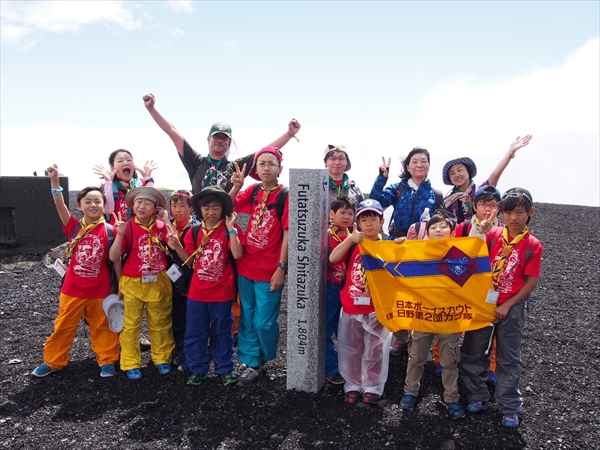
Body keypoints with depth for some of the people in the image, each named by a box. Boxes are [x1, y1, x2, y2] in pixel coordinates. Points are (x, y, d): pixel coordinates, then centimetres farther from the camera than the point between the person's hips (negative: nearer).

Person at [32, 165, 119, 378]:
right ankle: (53, 361, 32)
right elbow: (60, 206, -16)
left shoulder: (109, 230, -8)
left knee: (102, 327, 13)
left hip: (100, 289, -2)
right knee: (63, 326, 14)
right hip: (73, 288, 2)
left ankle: (107, 360, 29)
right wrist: (54, 179, -27)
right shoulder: (75, 227, -4)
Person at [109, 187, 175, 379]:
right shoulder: (127, 227, -9)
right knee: (131, 324, 8)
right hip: (133, 283, -2)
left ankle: (162, 358, 28)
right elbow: (114, 257, -12)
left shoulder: (161, 227, -3)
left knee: (160, 323, 13)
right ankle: (131, 364, 21)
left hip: (159, 283, 2)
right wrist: (120, 234, -26)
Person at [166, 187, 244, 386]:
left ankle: (225, 369, 26)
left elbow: (237, 254, -21)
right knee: (195, 332, 12)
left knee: (222, 332, 12)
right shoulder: (195, 231, 3)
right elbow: (189, 259, 5)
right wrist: (176, 246, -11)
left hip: (222, 292, -3)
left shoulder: (230, 229, -7)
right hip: (197, 291, 4)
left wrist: (231, 228, -21)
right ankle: (197, 369, 28)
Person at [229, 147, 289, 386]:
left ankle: (265, 359, 31)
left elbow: (287, 234, -13)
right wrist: (236, 186, -5)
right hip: (246, 267, 6)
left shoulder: (285, 195, -11)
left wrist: (281, 268, -15)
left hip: (269, 272, -5)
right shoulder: (253, 191, 4)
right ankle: (251, 363, 29)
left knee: (263, 322, 4)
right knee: (247, 319, 14)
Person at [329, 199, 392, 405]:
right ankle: (353, 385, 29)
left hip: (377, 310, -1)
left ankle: (373, 387, 26)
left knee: (375, 351, 9)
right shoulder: (352, 244, 1)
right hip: (351, 308, 1)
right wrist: (350, 239, -25)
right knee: (350, 350, 12)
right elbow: (333, 258, -15)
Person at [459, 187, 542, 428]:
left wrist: (507, 305, -11)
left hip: (511, 307, -2)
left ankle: (510, 406, 25)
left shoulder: (533, 245, -7)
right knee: (474, 351, 10)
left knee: (508, 357, 10)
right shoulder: (492, 235, -3)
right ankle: (477, 396, 29)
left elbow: (531, 282, -6)